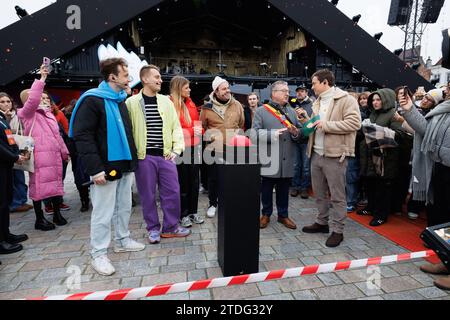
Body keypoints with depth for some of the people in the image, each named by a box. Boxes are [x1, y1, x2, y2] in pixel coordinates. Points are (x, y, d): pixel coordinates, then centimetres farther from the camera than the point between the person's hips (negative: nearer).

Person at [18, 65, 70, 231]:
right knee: (39, 184, -3)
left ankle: (57, 213, 23)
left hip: (54, 155, 7)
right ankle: (39, 219, 7)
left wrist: (64, 151, 23)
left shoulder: (49, 115, 23)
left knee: (56, 182, 11)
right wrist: (41, 78, -18)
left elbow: (57, 135, 24)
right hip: (39, 155, -7)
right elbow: (32, 99, -21)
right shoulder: (28, 113, 0)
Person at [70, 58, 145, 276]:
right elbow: (82, 136, -17)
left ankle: (123, 241, 33)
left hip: (124, 165, 8)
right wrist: (95, 168, -22)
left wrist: (132, 159, 14)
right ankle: (99, 254, 16)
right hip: (106, 167, -8)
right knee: (103, 212, 1)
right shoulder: (92, 100, -11)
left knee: (124, 207, 16)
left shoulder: (120, 100, 14)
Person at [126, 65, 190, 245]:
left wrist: (177, 149, -2)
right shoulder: (132, 102, 0)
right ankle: (153, 228, 24)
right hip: (144, 157, -3)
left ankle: (171, 226, 23)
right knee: (148, 194, 7)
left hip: (165, 155, 3)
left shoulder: (166, 101, 10)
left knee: (172, 192, 6)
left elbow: (176, 126, 8)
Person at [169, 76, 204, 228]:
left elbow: (197, 121, 19)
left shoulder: (190, 103, 13)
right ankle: (184, 214, 19)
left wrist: (199, 131, -2)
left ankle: (193, 211, 25)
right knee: (183, 181, 4)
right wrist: (191, 131, -20)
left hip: (194, 147, 6)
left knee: (194, 180, 11)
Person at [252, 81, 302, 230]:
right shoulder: (261, 111, -1)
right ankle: (266, 214, 28)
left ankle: (283, 215, 30)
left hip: (287, 160, 4)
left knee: (284, 190, 14)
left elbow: (300, 132, 12)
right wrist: (272, 134, -22)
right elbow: (255, 133, -11)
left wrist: (295, 133, -11)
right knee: (266, 189, 9)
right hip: (268, 159, -4)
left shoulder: (292, 111, 14)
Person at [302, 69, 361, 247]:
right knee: (319, 192, 16)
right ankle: (322, 222, 31)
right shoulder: (318, 102, 19)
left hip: (335, 155, -8)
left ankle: (337, 230, 12)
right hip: (316, 154, 8)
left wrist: (327, 125, -18)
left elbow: (354, 122, -17)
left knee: (337, 195, 1)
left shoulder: (345, 99, -6)